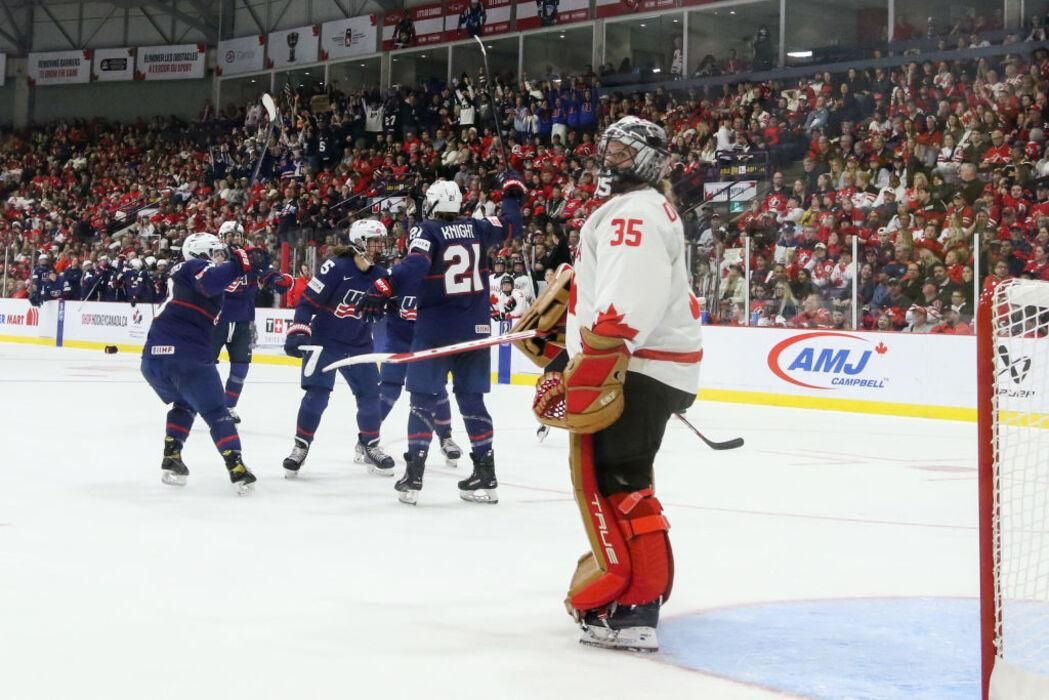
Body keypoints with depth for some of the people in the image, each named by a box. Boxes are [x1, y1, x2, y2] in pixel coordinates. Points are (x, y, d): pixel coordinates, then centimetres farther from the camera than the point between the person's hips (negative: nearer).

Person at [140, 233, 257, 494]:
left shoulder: (179, 274, 29)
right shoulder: (196, 266, 2)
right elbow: (211, 282, -22)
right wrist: (237, 264, -17)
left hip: (153, 358, 8)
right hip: (185, 357, -8)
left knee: (184, 402, 30)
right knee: (215, 412, 0)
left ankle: (171, 459, 18)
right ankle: (236, 468, -11)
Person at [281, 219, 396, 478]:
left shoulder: (379, 276, 1)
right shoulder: (336, 267, -17)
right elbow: (308, 301, -17)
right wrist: (298, 332, -23)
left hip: (358, 345, 6)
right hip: (324, 340, -5)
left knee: (370, 394, 4)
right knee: (316, 394, -12)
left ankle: (368, 445, 23)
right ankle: (301, 446, 2)